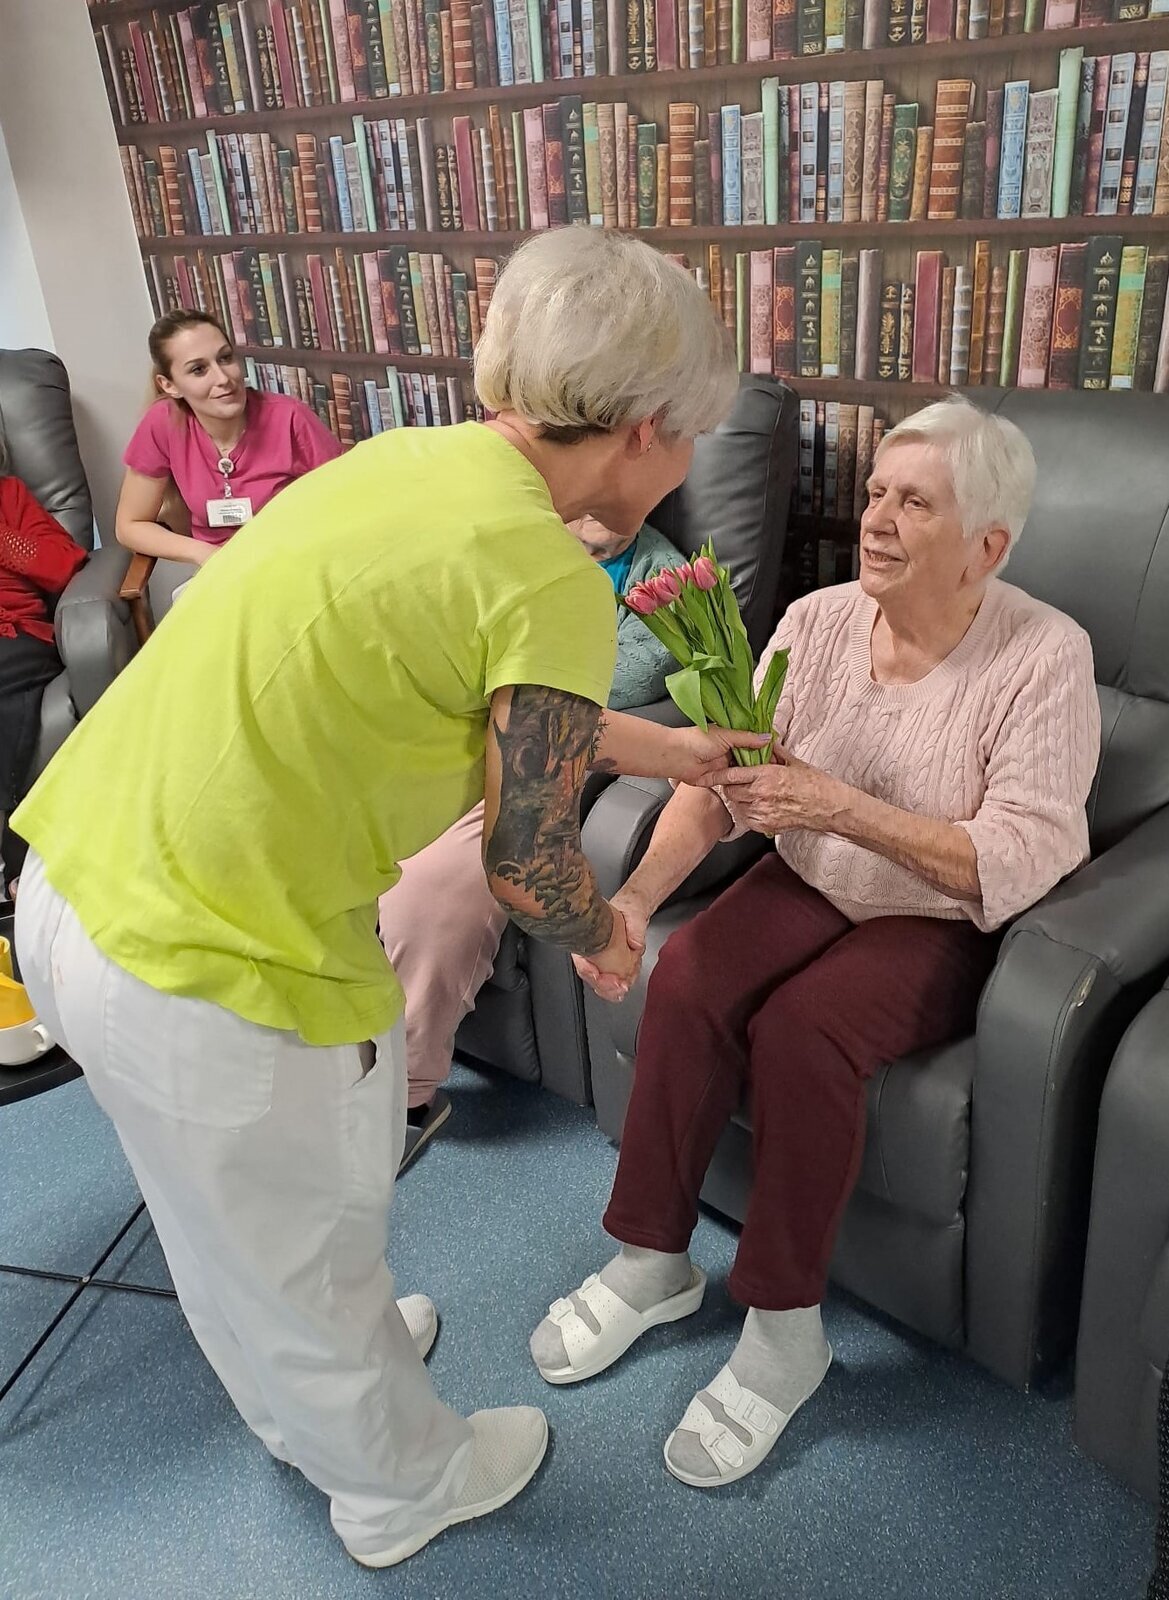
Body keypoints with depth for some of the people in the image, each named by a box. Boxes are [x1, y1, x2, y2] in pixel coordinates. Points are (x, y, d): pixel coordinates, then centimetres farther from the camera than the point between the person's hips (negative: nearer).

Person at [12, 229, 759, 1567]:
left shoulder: (407, 459, 7)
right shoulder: (550, 578, -19)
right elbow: (525, 862, -10)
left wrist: (662, 747, 29)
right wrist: (603, 937, 11)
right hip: (216, 981, -8)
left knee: (251, 1221, 32)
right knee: (302, 1250, 19)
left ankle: (310, 1395, 61)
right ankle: (402, 1487, 48)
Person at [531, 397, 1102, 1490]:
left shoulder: (1045, 658, -16)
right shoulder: (816, 621, -4)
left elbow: (1016, 864, -22)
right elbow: (719, 779, -9)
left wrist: (842, 805, -31)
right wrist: (636, 892, -25)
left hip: (943, 922, -4)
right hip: (811, 884, 4)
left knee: (801, 1026, -30)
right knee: (687, 976, -23)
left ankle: (785, 1329, -9)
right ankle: (651, 1262, -3)